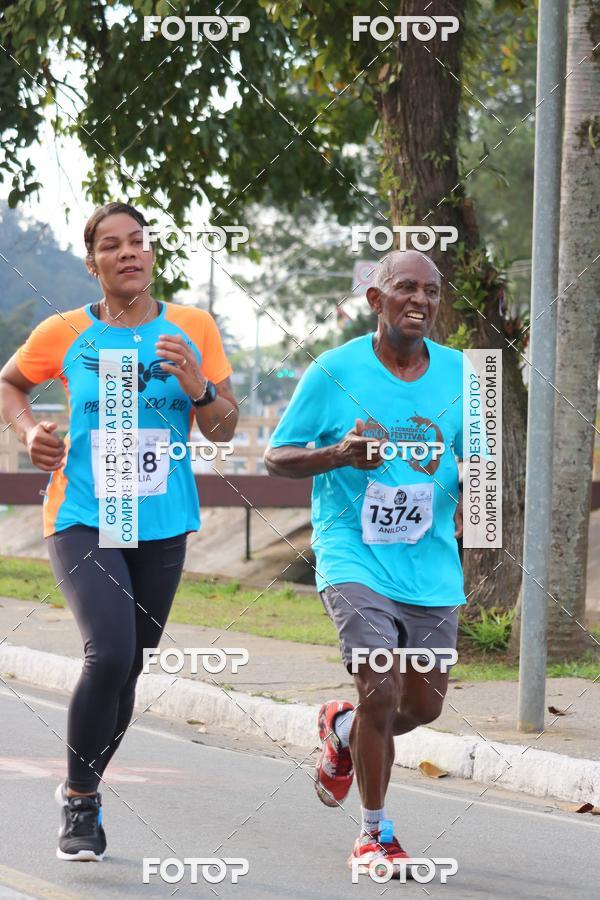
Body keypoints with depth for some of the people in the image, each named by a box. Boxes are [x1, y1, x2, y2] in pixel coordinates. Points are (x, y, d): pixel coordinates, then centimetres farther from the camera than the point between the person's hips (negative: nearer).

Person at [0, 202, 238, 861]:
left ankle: (85, 790, 34)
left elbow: (223, 430, 5)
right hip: (83, 521, -3)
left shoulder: (193, 329, 2)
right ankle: (79, 799, -4)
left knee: (128, 669, 10)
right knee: (109, 653, -22)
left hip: (163, 528, 3)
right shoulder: (65, 334, -2)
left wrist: (198, 389, -15)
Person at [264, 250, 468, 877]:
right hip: (355, 558, -4)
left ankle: (341, 730, 44)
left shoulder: (457, 372, 4)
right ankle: (375, 831, 4)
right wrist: (338, 454, -20)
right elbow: (276, 457, -1)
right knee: (381, 692, -16)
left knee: (423, 705, 10)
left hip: (432, 564, 4)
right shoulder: (334, 372, -6)